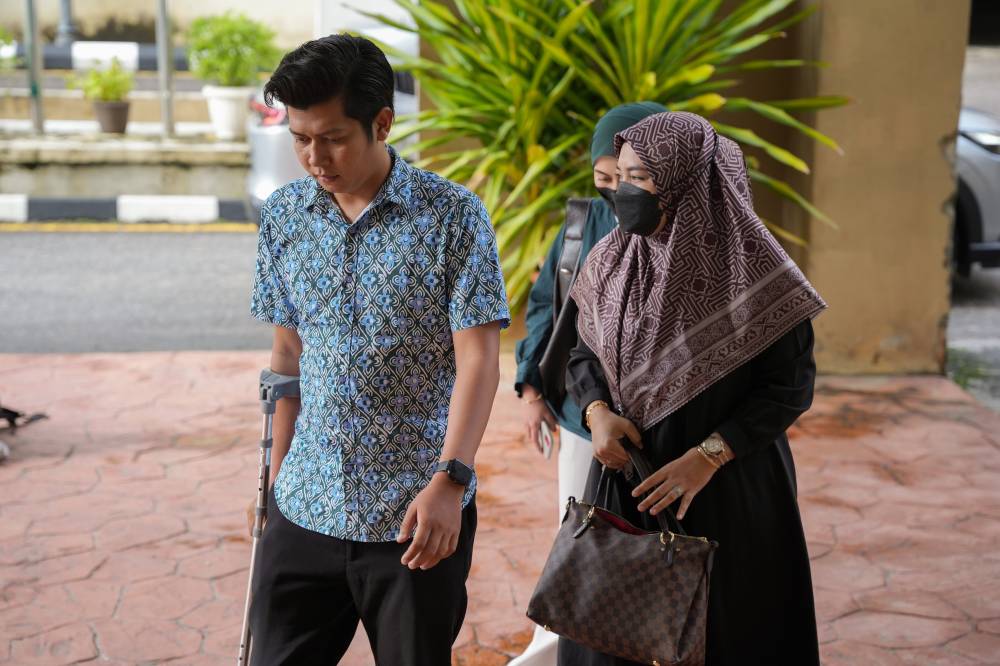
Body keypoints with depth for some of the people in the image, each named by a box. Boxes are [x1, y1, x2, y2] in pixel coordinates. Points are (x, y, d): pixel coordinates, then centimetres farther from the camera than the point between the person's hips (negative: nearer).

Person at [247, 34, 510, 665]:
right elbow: (288, 352, 11)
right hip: (306, 506, 4)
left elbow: (478, 358, -13)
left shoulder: (453, 215, -10)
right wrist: (279, 470, 13)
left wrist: (449, 479, -23)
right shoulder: (283, 216, 3)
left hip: (415, 513, -3)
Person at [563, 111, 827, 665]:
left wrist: (707, 457, -19)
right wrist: (597, 412, -11)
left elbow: (791, 385, -11)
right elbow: (583, 354, 10)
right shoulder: (609, 261, -1)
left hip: (728, 489, -4)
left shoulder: (751, 269, -15)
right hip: (625, 479, 4)